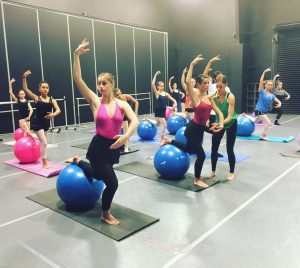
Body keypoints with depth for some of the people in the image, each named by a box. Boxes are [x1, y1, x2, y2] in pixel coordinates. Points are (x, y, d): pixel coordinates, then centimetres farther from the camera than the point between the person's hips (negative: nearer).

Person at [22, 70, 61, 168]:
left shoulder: (52, 100, -3)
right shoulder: (37, 98, -9)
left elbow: (58, 110, -14)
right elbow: (25, 89, -16)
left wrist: (54, 114, -35)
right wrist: (24, 78, -27)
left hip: (46, 122, 5)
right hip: (37, 123, -4)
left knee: (42, 141, 21)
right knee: (44, 142, -9)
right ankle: (44, 162, 3)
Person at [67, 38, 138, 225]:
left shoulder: (122, 104, -3)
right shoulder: (95, 101, -7)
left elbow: (135, 121, -19)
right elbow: (78, 79, -15)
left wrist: (126, 136, -36)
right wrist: (77, 56, -20)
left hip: (114, 146, 4)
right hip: (98, 146, -4)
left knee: (97, 175, 26)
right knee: (112, 183, -9)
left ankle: (78, 162, 58)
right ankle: (106, 214, 20)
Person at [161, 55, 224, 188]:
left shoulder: (209, 98, 8)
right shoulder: (195, 96, -13)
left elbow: (219, 112, 10)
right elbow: (188, 82, -30)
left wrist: (221, 124, -8)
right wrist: (192, 64, -27)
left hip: (200, 129, 8)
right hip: (193, 129, -8)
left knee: (188, 149, 24)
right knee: (201, 155, -2)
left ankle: (169, 141, 44)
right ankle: (197, 179, 19)